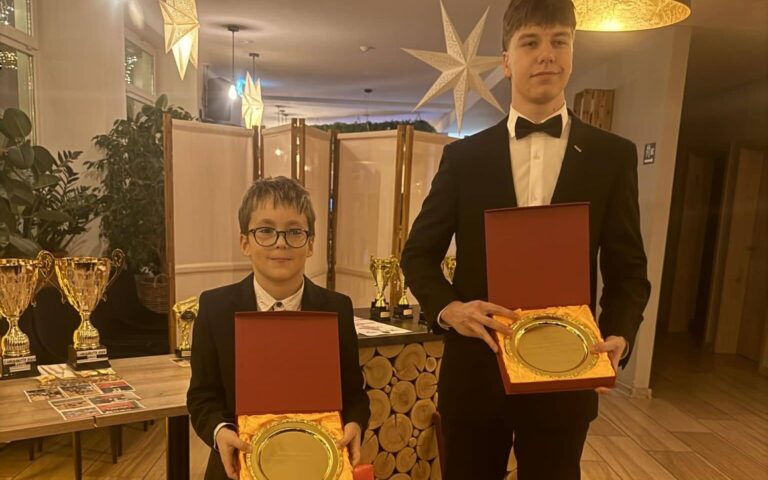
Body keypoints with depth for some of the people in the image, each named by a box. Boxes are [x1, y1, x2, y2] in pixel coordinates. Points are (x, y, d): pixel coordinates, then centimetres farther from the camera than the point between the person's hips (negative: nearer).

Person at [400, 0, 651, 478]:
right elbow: (418, 253, 2)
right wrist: (448, 308, -16)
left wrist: (618, 335, -15)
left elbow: (628, 270, 3)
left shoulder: (614, 156, 1)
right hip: (475, 370, 0)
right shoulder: (464, 156, 0)